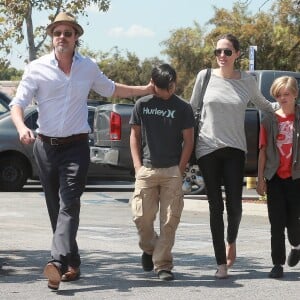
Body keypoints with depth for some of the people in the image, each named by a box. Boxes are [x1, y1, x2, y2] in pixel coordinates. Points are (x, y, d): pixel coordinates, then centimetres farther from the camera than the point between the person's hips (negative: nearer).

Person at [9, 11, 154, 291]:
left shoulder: (89, 68, 7)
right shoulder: (37, 68, 0)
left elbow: (111, 89, 26)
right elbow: (18, 103, -6)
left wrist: (146, 89, 25)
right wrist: (21, 127, -26)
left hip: (75, 146, -1)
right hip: (45, 146, 1)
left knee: (69, 205, -16)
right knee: (55, 208, 6)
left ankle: (58, 262, -30)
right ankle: (72, 263, 17)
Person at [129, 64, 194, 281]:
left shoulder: (183, 108, 3)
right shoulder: (143, 105, 8)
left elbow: (189, 140, 3)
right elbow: (135, 135, 12)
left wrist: (180, 170, -4)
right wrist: (137, 165, 2)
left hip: (172, 171, -1)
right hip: (146, 169, 1)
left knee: (170, 220, -4)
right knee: (142, 217, -3)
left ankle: (163, 264, 4)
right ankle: (149, 248, 26)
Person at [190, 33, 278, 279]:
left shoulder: (248, 81, 3)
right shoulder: (205, 76, 2)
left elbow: (263, 104, 22)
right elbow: (192, 108, 11)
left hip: (235, 149, 0)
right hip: (208, 148, 0)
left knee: (234, 204, -8)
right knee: (216, 206, 1)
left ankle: (231, 241, 26)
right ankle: (221, 263, 8)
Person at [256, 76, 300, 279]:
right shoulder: (269, 120, 5)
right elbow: (263, 150, 6)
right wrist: (260, 178, 1)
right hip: (275, 178, 1)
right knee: (277, 223, 2)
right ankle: (278, 264, 8)